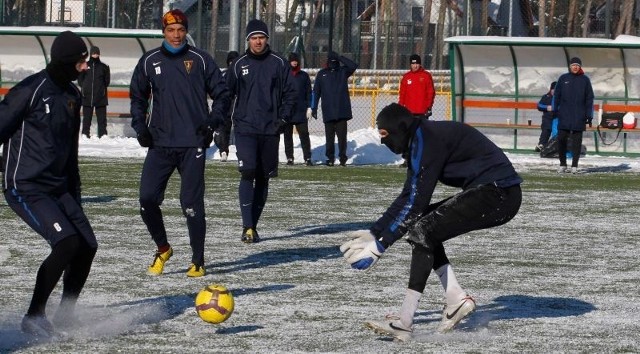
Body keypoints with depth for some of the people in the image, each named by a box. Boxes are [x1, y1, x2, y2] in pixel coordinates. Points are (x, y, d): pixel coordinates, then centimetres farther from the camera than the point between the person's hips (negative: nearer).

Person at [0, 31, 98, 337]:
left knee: (87, 246, -1)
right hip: (25, 188, -8)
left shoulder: (72, 95, 12)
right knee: (67, 243, -23)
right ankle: (34, 316, -11)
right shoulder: (31, 90, -14)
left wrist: (74, 194, 23)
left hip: (58, 188, 8)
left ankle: (65, 315, 16)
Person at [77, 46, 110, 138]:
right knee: (86, 116, 2)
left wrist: (102, 88, 3)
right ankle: (85, 133, 6)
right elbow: (80, 79, 11)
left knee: (101, 117, -2)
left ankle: (103, 133, -1)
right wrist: (84, 86, 1)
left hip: (100, 96, 0)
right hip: (87, 96, 0)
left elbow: (107, 80, 11)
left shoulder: (104, 67, 6)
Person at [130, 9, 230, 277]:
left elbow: (222, 94, 6)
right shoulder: (150, 62, 7)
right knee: (147, 199, -4)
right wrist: (140, 126, 6)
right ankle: (162, 248, 19)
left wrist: (212, 123, -7)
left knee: (192, 204, -5)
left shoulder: (200, 60, 1)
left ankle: (198, 261, 6)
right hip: (160, 144, 3)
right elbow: (137, 97, 19)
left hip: (193, 144, -3)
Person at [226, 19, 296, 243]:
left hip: (270, 131, 1)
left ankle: (253, 226, 16)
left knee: (263, 178, 6)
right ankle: (248, 227, -17)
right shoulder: (239, 65, 5)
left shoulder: (279, 64, 3)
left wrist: (283, 117, -5)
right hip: (245, 129, -1)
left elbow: (290, 93, 7)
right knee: (247, 174, -14)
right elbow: (227, 94, 11)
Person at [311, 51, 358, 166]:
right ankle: (330, 157, 10)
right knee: (329, 136, 3)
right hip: (328, 112, 1)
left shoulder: (343, 72, 9)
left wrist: (340, 58, -9)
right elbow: (316, 92, 11)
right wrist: (313, 108, 5)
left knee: (342, 135, -5)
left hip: (342, 111, -1)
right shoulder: (322, 74, 11)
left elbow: (353, 66, -11)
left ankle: (342, 156, 3)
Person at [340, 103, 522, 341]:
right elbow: (407, 198, 21)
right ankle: (457, 300, 7)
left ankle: (404, 322, -21)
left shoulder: (427, 140, -15)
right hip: (488, 191, 10)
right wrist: (375, 233, 20)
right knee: (423, 226, 13)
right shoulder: (420, 139, 14)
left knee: (423, 232, -17)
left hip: (499, 194, -10)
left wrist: (381, 244, -12)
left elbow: (415, 201, -17)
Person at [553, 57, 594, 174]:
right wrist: (555, 110, 2)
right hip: (564, 116, 1)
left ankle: (574, 166, 5)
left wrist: (589, 115, 0)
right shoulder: (563, 78, 6)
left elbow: (589, 98, 5)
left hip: (579, 117, -1)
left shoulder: (585, 80, 4)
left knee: (577, 141, 1)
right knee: (561, 139, -3)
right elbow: (556, 95, 9)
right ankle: (562, 164, 9)